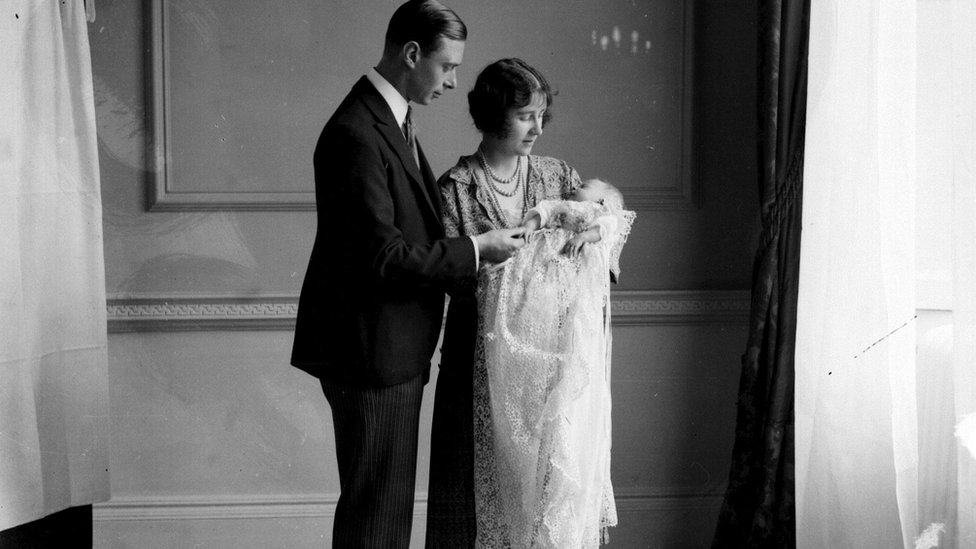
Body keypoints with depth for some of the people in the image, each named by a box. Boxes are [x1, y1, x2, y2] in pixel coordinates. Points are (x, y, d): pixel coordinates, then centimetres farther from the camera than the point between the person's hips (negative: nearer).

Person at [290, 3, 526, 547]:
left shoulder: (390, 120, 11)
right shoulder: (356, 134, -21)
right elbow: (383, 256, -24)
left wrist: (478, 245, 7)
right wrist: (475, 249, -16)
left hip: (394, 351, 10)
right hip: (370, 353, -10)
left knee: (389, 501, 18)